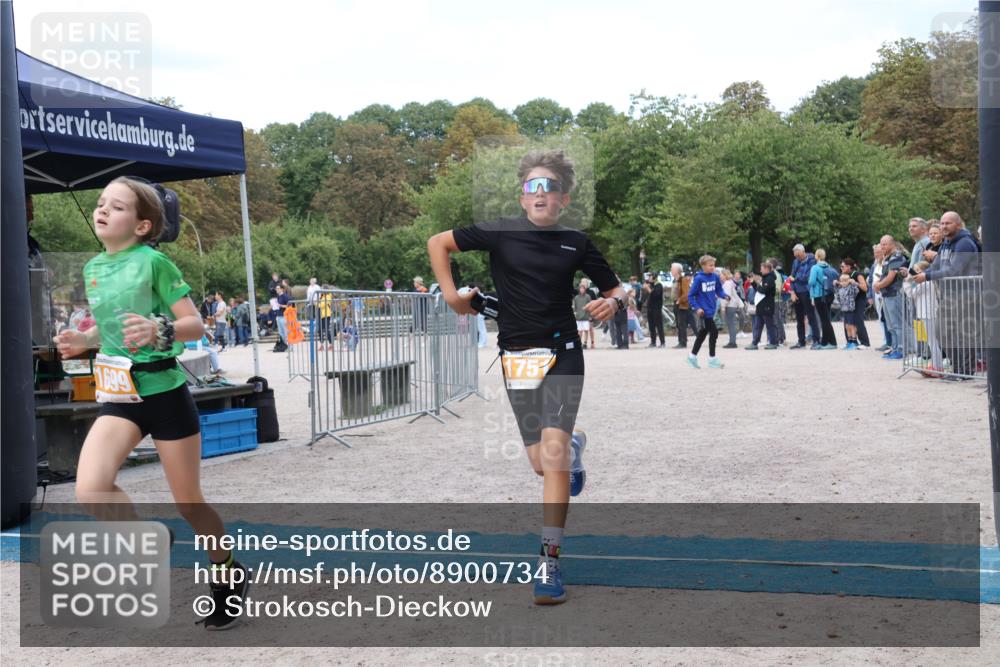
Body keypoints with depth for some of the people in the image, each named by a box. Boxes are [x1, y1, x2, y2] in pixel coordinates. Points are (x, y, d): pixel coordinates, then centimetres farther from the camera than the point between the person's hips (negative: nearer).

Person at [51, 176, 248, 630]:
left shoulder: (153, 261, -10)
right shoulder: (93, 268, 9)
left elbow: (196, 325, -10)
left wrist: (159, 330, -29)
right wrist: (83, 341, 2)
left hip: (165, 392, -5)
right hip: (118, 396, 5)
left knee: (188, 503, 6)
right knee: (90, 490, -18)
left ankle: (229, 575, 31)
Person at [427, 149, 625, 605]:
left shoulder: (575, 242, 4)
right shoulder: (501, 233, 0)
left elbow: (616, 290, 12)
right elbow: (438, 242, 10)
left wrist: (612, 303, -11)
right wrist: (450, 292, 0)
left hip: (562, 352, -1)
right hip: (516, 356, 1)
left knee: (553, 452, -15)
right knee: (542, 462, 7)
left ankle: (549, 562, -7)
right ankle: (575, 448, 46)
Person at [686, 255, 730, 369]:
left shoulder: (715, 276, 2)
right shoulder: (699, 278, -14)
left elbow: (719, 290, 13)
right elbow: (690, 295, -11)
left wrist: (725, 296, -7)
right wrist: (697, 308, -19)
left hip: (711, 309, 7)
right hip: (704, 311, -7)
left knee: (703, 333, 15)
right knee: (714, 332, -8)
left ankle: (692, 357, 28)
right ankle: (712, 359, 4)